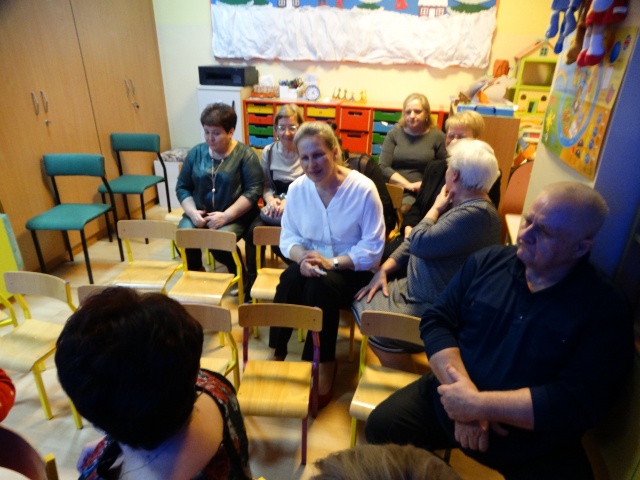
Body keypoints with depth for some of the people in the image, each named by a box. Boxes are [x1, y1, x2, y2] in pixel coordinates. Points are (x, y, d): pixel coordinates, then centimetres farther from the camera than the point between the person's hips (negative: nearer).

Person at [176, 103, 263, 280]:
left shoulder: (245, 154, -5)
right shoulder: (196, 153, 8)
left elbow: (254, 190, -13)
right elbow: (182, 187, 11)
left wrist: (226, 216, -20)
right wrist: (192, 212, -8)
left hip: (235, 216, -4)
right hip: (200, 213, 4)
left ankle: (238, 273, 3)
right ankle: (194, 273, 8)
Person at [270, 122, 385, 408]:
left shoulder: (363, 189, -16)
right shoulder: (297, 188, -4)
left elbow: (372, 248, -15)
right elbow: (288, 237, 2)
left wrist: (332, 262, -26)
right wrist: (302, 256, -21)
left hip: (351, 269, -3)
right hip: (312, 264, 3)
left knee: (322, 286, -32)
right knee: (290, 279, -29)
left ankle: (324, 369, -13)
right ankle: (277, 354, -13)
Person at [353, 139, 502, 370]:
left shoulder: (474, 215, -25)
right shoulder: (458, 203, 9)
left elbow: (419, 244, -28)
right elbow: (414, 241, 11)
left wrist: (436, 208, -11)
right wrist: (384, 270, 2)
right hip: (416, 290, 10)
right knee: (362, 300, 6)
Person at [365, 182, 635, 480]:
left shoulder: (606, 307, -11)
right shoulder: (488, 261, -1)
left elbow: (580, 402, -19)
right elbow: (436, 321, -4)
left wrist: (477, 404, -22)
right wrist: (462, 388, -19)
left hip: (537, 448, -2)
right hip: (452, 398, 3)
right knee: (381, 426, -11)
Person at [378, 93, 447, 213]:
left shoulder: (438, 136, 5)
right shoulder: (394, 133, 9)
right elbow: (383, 167, 1)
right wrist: (408, 185, -11)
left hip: (420, 193, -1)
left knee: (404, 209, -33)